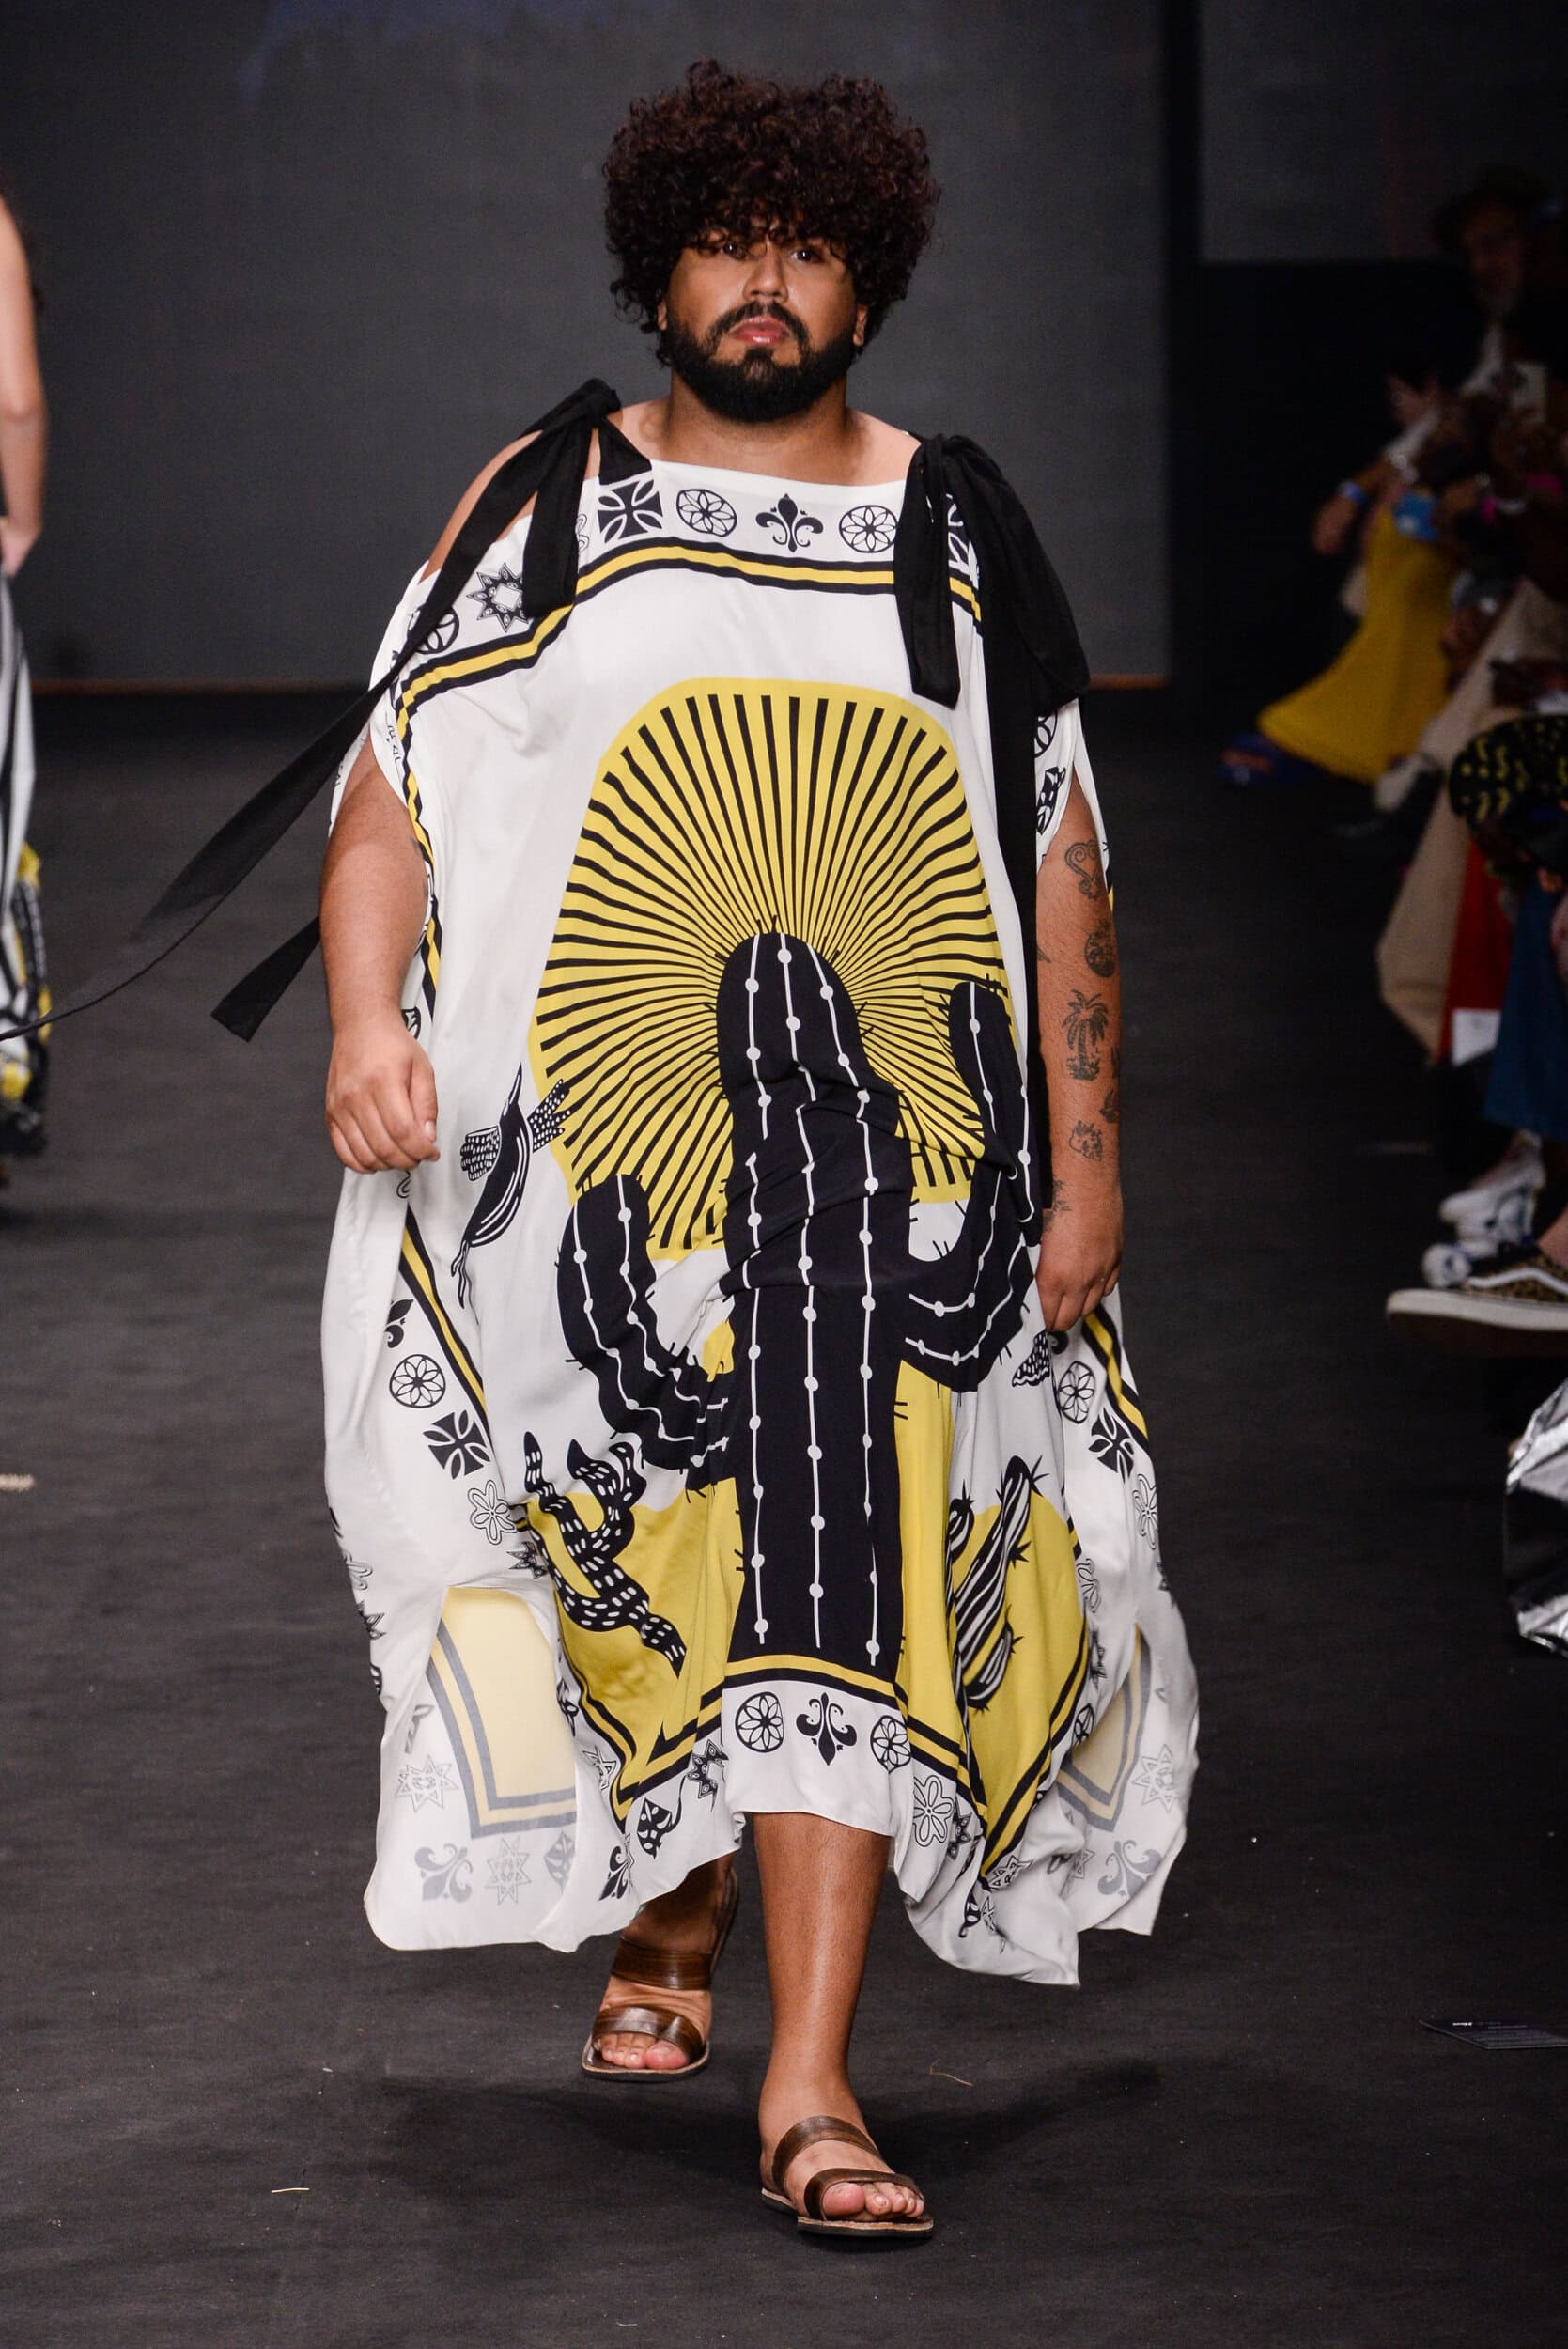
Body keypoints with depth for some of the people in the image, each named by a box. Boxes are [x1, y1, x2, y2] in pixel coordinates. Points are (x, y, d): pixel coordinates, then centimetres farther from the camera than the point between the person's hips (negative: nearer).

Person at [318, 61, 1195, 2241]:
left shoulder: (958, 527, 9)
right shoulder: (552, 507, 6)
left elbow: (1062, 860, 10)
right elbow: (392, 788, 1)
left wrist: (1087, 1158, 4)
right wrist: (370, 1016, -16)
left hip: (889, 1149, 0)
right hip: (611, 1146, 0)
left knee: (849, 1575, -9)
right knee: (646, 1566, 10)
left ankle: (811, 2077, -12)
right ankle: (667, 1925, 37)